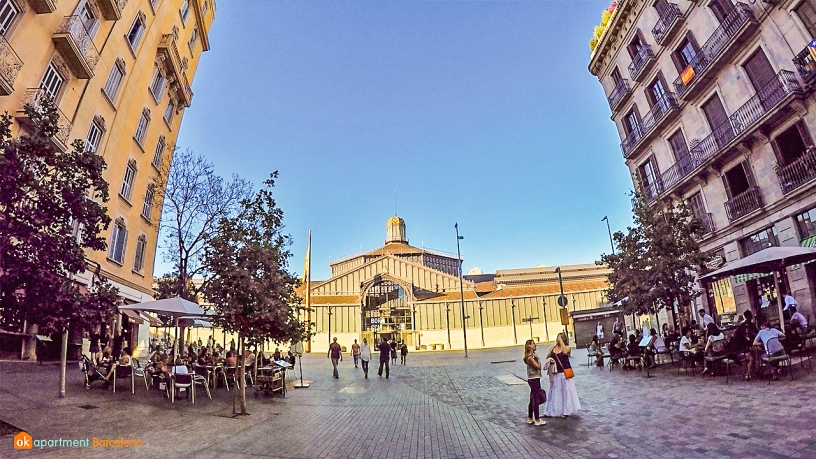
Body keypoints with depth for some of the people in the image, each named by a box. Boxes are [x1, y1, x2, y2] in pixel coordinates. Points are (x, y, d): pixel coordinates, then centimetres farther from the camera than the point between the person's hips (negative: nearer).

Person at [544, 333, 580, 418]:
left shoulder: (567, 347, -6)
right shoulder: (552, 348, 6)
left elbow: (565, 352, -29)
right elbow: (547, 358, 10)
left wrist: (560, 340, -23)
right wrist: (550, 360, -12)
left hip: (564, 373, -4)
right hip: (555, 374, 4)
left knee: (565, 391, 5)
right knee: (555, 392, 11)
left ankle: (565, 410, 17)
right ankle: (553, 410, 21)